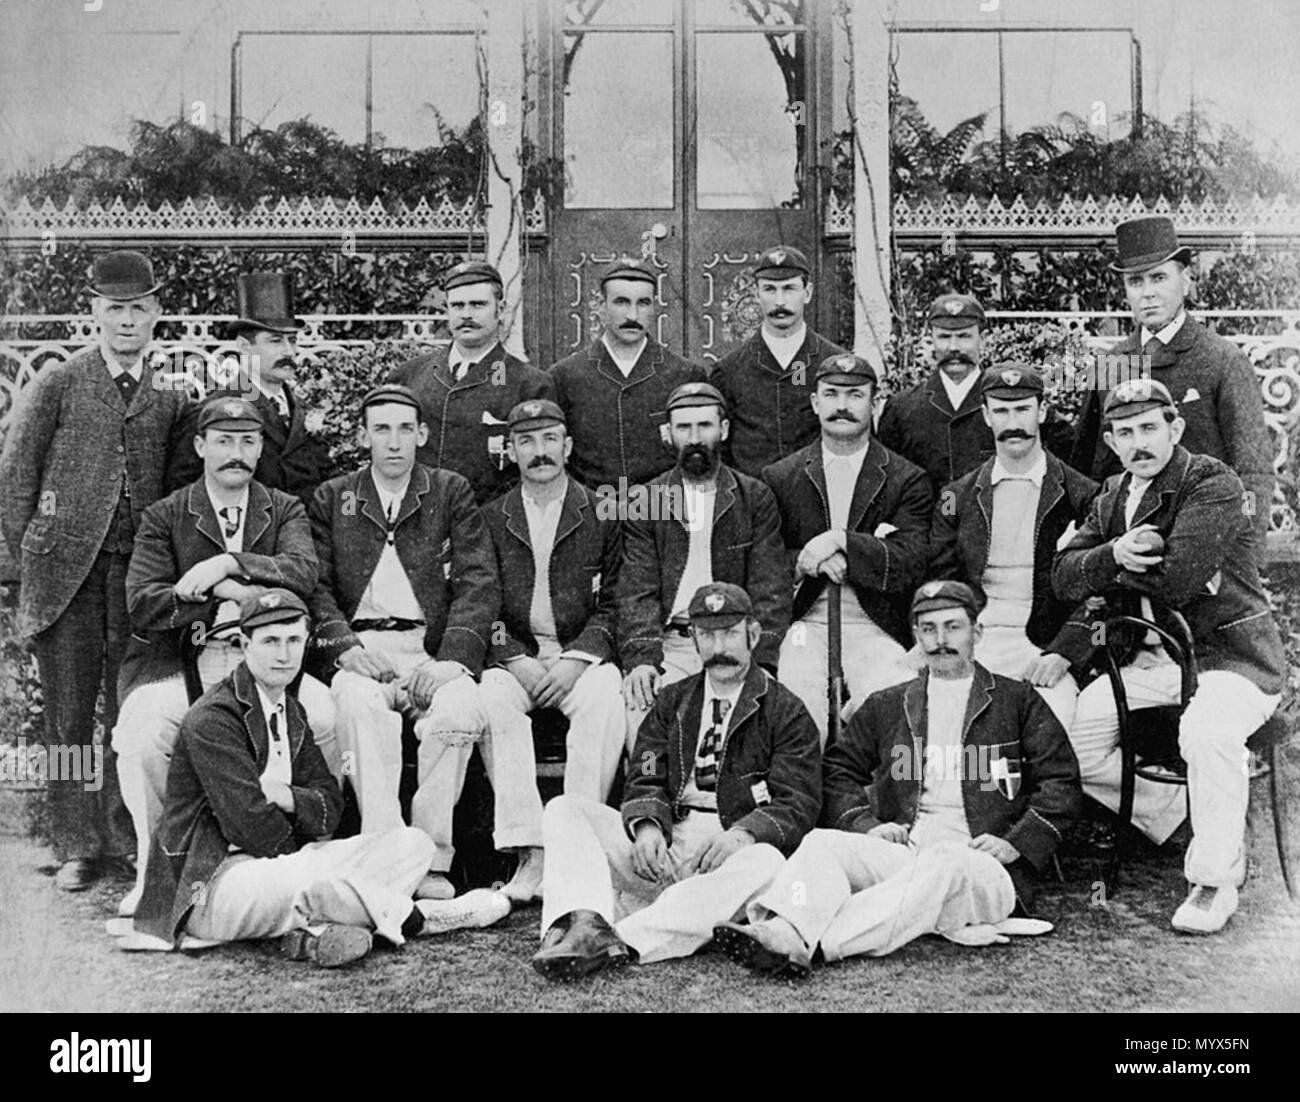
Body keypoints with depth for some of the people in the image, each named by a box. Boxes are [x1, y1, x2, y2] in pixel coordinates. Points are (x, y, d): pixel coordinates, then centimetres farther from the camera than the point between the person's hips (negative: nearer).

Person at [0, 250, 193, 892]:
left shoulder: (171, 400, 12)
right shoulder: (57, 384, 6)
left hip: (140, 573, 1)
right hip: (66, 574, -1)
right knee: (68, 713, 2)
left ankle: (127, 843, 12)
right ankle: (76, 847, 12)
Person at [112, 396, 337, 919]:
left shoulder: (285, 510, 15)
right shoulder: (163, 516, 10)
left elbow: (303, 571, -6)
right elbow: (142, 605, -3)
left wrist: (228, 566, -16)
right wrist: (223, 593, -12)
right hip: (179, 663, -1)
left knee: (334, 718, -26)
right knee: (140, 733, -30)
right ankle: (153, 869, -8)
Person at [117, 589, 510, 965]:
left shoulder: (292, 713, 14)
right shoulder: (211, 719, -13)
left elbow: (330, 806, 6)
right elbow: (250, 825, -19)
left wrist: (287, 798, -15)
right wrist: (307, 855, -6)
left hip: (279, 865, 9)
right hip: (209, 885, -8)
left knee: (413, 844, -6)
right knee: (319, 878, -39)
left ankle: (313, 928, -26)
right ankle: (414, 918, -13)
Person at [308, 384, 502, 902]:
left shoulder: (452, 492, 16)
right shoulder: (332, 498, 18)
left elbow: (479, 585, 5)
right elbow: (316, 587, 8)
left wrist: (450, 660, -11)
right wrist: (347, 646, -12)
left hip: (432, 647, 0)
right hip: (357, 649, 0)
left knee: (462, 707, -32)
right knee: (363, 707, -34)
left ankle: (430, 856, -23)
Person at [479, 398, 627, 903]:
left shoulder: (603, 514, 7)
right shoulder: (492, 518, 11)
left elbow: (613, 606, 3)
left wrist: (575, 661, -13)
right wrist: (517, 660, -11)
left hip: (583, 656, -1)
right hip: (514, 656, 1)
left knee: (604, 699, -33)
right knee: (493, 698, -31)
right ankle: (532, 854, -32)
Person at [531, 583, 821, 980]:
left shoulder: (786, 711, 9)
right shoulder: (673, 701, 22)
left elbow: (797, 805, -1)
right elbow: (645, 780, 11)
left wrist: (743, 833, -22)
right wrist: (647, 825, -13)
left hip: (730, 849, -4)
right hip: (659, 847, 4)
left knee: (766, 862, -37)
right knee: (563, 809, -12)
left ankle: (621, 942, -47)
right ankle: (586, 923, -40)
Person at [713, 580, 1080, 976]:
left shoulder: (1017, 702, 13)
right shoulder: (886, 706, 22)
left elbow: (1061, 783, 8)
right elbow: (840, 770, 23)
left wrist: (1016, 844, -5)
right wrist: (866, 825, 4)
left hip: (984, 866, -3)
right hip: (903, 851, 3)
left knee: (942, 864, -39)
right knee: (822, 842, -25)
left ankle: (809, 946, -52)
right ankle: (784, 932, -53)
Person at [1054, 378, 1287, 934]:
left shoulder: (1215, 485, -10)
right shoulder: (1112, 497, 13)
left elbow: (1177, 580, -23)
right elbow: (1063, 577, 3)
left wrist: (1117, 565, -5)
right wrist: (1113, 555, -17)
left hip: (1231, 655, -7)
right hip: (1151, 659, 7)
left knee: (1206, 732, -37)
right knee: (1066, 735, -9)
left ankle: (1214, 879, -16)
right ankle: (1180, 815, 10)